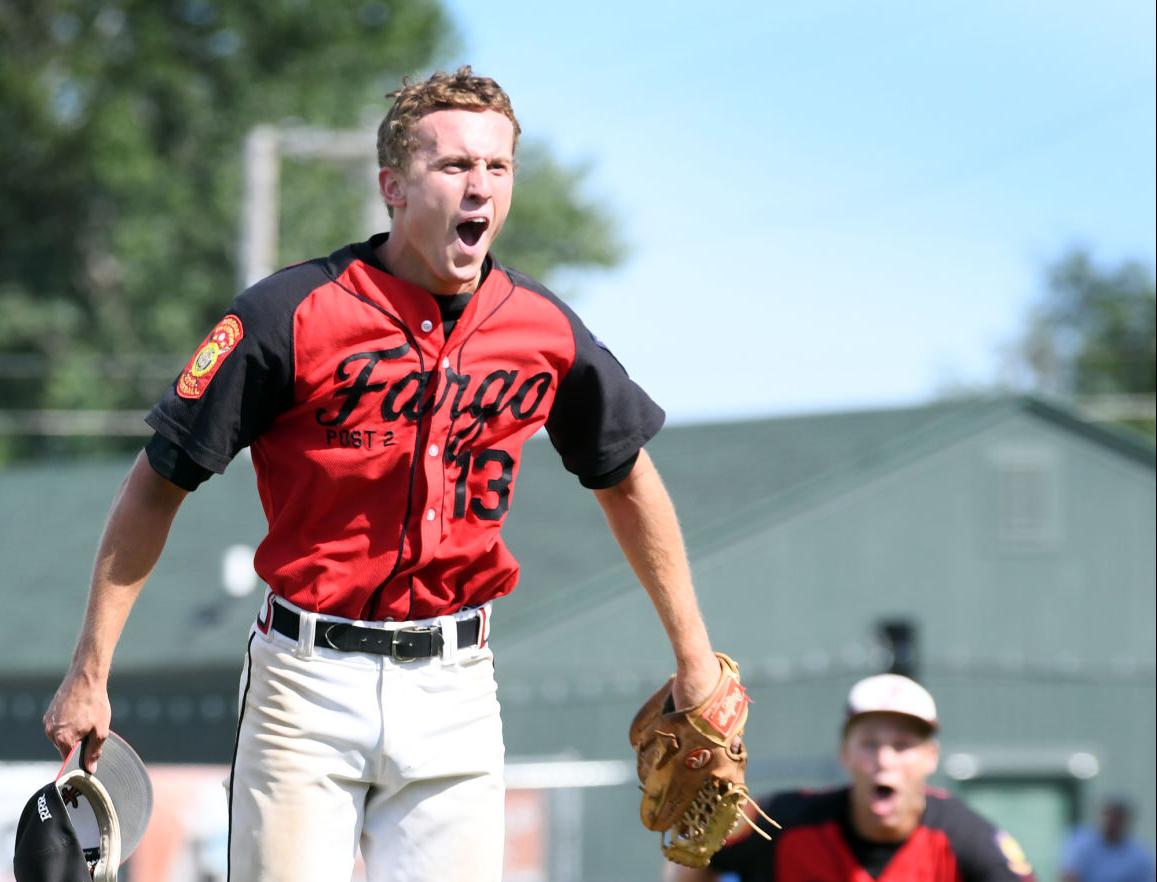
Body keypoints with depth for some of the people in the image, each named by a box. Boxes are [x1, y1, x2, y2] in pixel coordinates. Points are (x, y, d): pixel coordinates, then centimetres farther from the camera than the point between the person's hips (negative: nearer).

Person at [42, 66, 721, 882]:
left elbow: (626, 478, 19)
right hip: (308, 683, -3)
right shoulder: (292, 314, -11)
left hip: (454, 689, 3)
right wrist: (89, 675, -5)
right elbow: (158, 485, -4)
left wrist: (694, 656, 21)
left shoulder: (546, 331, 1)